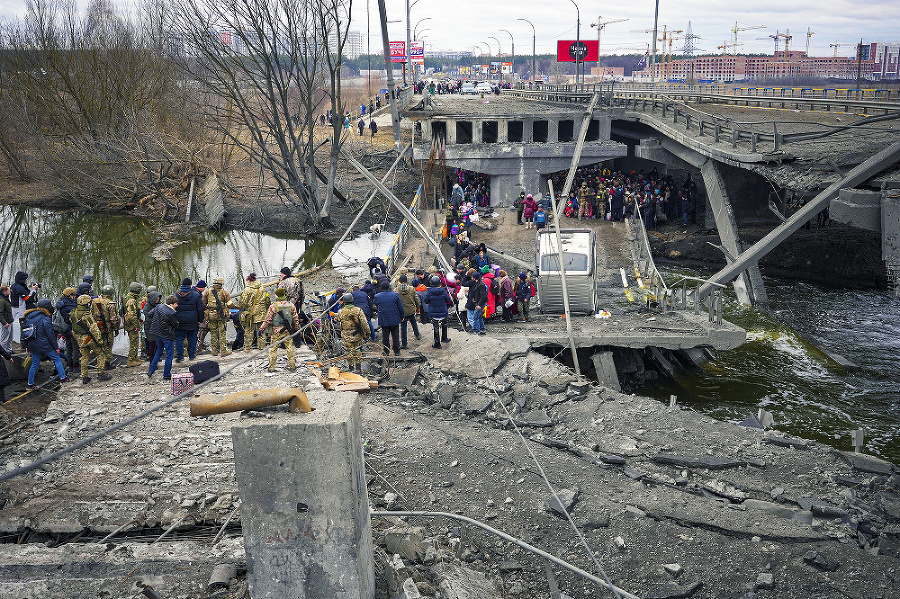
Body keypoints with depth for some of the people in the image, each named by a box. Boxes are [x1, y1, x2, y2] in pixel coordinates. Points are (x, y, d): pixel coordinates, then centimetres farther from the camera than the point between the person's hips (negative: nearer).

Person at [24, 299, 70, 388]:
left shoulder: (28, 317, 9)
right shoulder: (45, 319, -15)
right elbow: (50, 335, -14)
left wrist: (27, 346, 20)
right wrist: (56, 347, -7)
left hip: (33, 346, 7)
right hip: (45, 346, -7)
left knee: (34, 364, 14)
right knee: (57, 359, 8)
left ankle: (30, 384, 15)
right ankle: (63, 378, 10)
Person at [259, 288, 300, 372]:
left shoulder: (273, 306, -9)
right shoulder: (291, 305, 1)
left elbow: (267, 320, -7)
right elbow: (296, 318, 7)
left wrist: (261, 329, 2)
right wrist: (297, 329, 20)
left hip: (276, 331, -3)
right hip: (288, 331, 3)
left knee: (273, 349, 5)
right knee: (290, 348, 11)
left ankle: (271, 367, 6)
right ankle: (292, 365, 15)